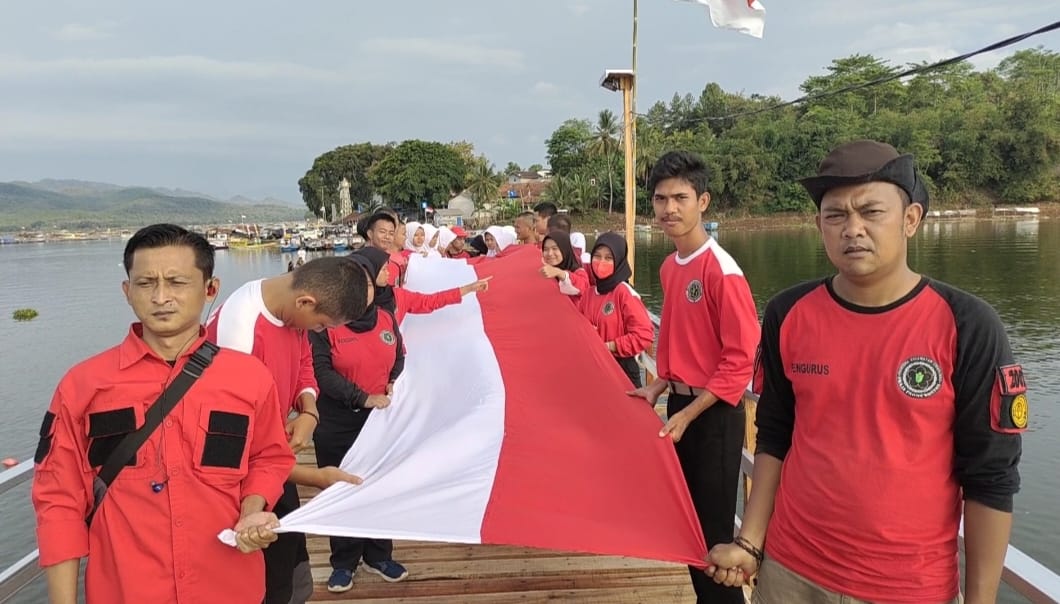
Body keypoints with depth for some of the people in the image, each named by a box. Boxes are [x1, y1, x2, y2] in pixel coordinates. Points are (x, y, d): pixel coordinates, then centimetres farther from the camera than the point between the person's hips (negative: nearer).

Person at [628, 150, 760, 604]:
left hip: (714, 413, -8)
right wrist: (660, 387, 6)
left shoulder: (722, 271, -19)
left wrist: (687, 415, -19)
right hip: (680, 404, 8)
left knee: (715, 527, 3)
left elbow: (740, 359, -19)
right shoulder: (669, 267, 7)